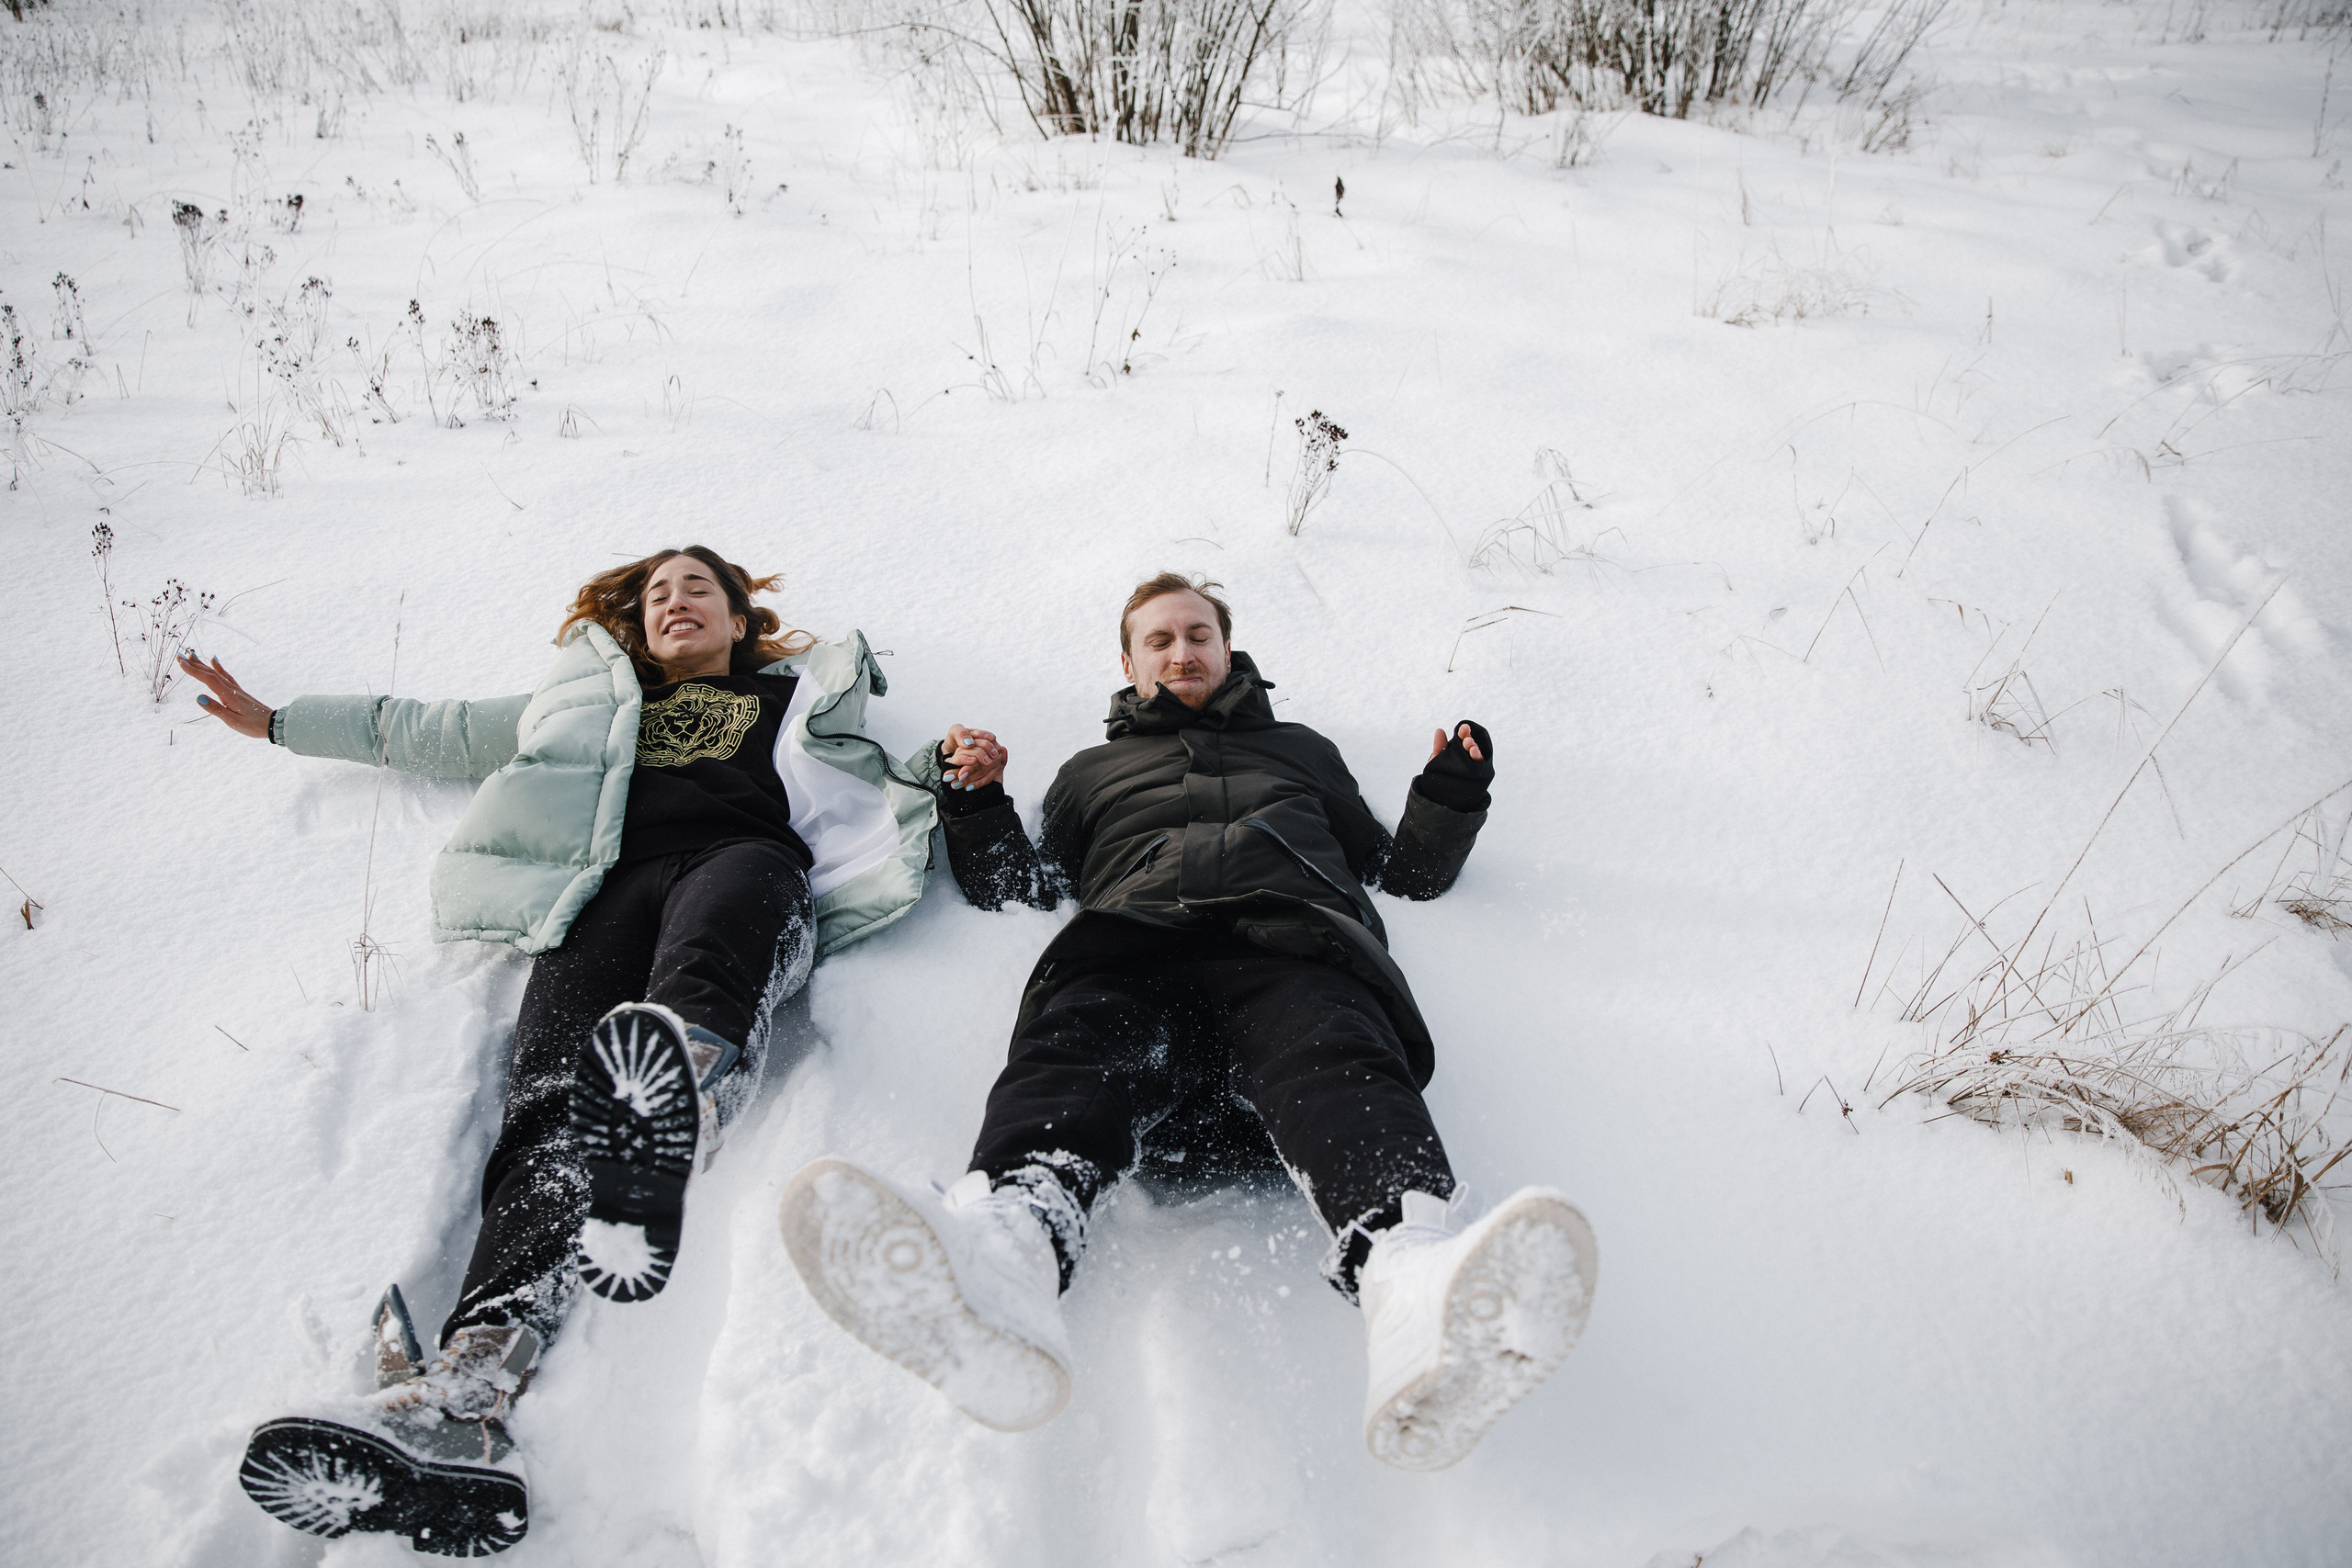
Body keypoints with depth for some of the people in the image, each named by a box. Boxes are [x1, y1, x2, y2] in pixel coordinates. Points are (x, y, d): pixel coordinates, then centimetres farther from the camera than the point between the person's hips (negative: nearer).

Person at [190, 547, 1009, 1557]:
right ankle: (473, 1379, -53)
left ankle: (684, 1090, -75)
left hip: (747, 860, -1)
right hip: (612, 884, 1)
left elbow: (879, 798, 28)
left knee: (702, 960, -41)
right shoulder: (590, 701, 39)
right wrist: (276, 720, 48)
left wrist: (952, 776, 6)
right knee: (554, 1087, -31)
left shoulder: (800, 696, 35)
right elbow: (428, 729, 44)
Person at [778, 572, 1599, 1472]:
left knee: (1334, 1056, -38)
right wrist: (977, 804, 19)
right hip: (1133, 942, 0)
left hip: (1294, 937, 0)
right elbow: (1013, 884, 33)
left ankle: (1415, 1278, -69)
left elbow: (1409, 871, 39)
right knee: (1076, 1040, -38)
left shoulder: (1300, 748, 41)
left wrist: (1451, 792, 22)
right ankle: (1005, 1246, -69)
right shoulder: (1091, 771, 40)